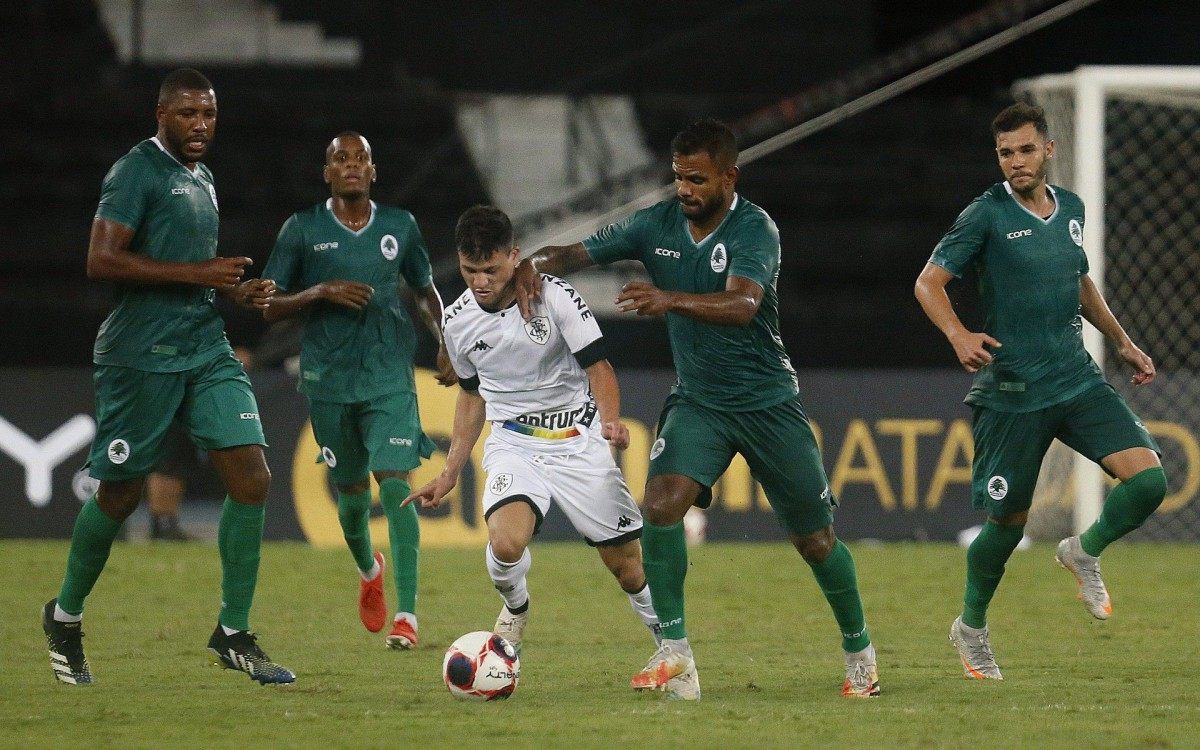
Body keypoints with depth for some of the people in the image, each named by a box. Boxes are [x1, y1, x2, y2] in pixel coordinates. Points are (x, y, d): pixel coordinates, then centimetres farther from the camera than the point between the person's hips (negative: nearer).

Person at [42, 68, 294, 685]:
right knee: (119, 494, 2)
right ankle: (65, 617, 24)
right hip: (142, 355, -7)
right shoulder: (137, 171, -10)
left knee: (251, 478, -6)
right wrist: (198, 274, -19)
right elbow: (102, 262, -20)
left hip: (207, 351, 7)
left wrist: (236, 291, 11)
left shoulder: (200, 178, 17)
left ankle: (234, 634, 0)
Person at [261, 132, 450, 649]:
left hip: (390, 378, 0)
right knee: (351, 492, 11)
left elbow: (425, 291, 20)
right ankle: (368, 570, 45)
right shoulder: (302, 230, 0)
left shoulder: (400, 227, 6)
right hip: (328, 379, 0)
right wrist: (322, 292, -16)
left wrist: (445, 344, 5)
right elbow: (269, 308, 0)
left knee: (395, 484, -16)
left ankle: (406, 613, -19)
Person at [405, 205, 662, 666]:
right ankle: (514, 611, 5)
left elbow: (597, 366, -8)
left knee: (629, 567, 1)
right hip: (513, 444, 1)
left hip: (578, 440, -1)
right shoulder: (458, 321, 0)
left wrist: (611, 421, -28)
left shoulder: (555, 297, -12)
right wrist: (450, 472, 16)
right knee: (505, 544, -28)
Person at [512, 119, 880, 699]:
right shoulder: (657, 225, -4)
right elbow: (575, 253, -1)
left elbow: (742, 304, -35)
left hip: (767, 402, -3)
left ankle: (859, 652, 30)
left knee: (816, 540, 5)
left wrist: (670, 300, -51)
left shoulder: (754, 230, -19)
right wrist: (535, 265, -25)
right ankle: (675, 656, -16)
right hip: (697, 402, 3)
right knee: (661, 502, -23)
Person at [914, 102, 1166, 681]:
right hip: (1012, 391, -5)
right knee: (1008, 520, 3)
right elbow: (929, 282, -12)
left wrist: (1122, 341, 27)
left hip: (1078, 381, 5)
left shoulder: (1070, 210, 9)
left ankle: (1085, 553, 15)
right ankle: (971, 627, 28)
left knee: (1148, 479, -13)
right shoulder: (987, 215, -9)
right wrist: (958, 335, -30)